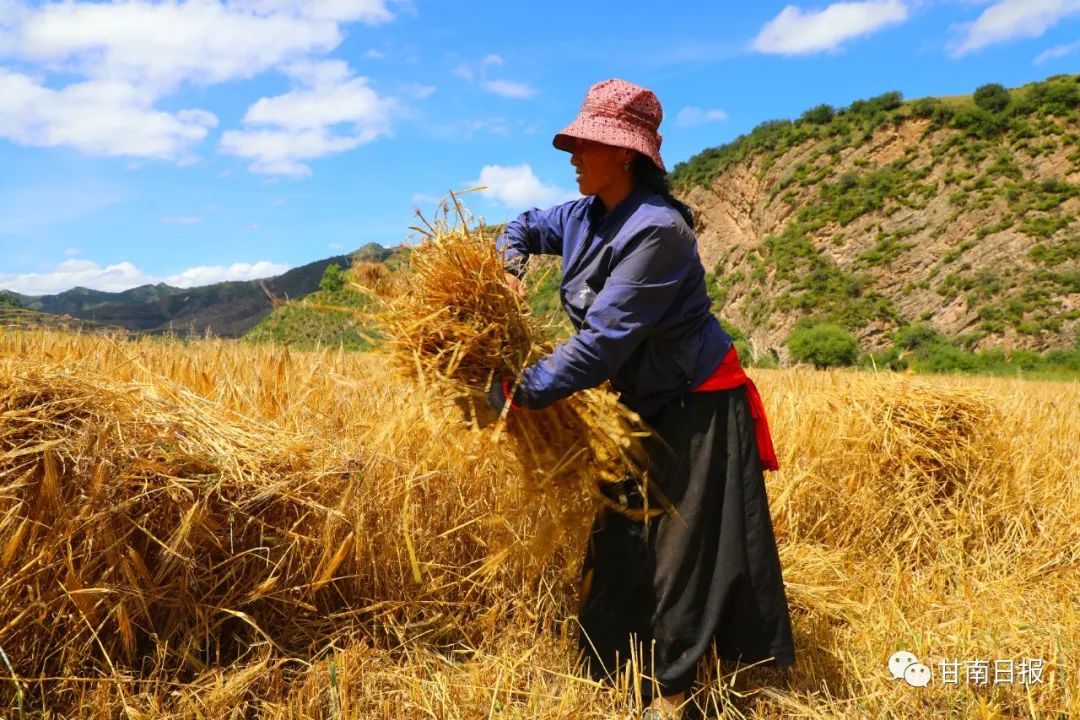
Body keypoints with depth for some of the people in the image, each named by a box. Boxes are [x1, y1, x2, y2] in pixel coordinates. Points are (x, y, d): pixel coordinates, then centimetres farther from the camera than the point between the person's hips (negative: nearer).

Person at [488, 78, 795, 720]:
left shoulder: (656, 230, -25)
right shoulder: (585, 217, 1)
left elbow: (603, 340, -29)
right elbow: (524, 227, 21)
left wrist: (519, 391, -24)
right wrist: (509, 271, -1)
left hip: (699, 407, -9)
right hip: (644, 408, 9)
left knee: (691, 552, 0)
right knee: (622, 543, 13)